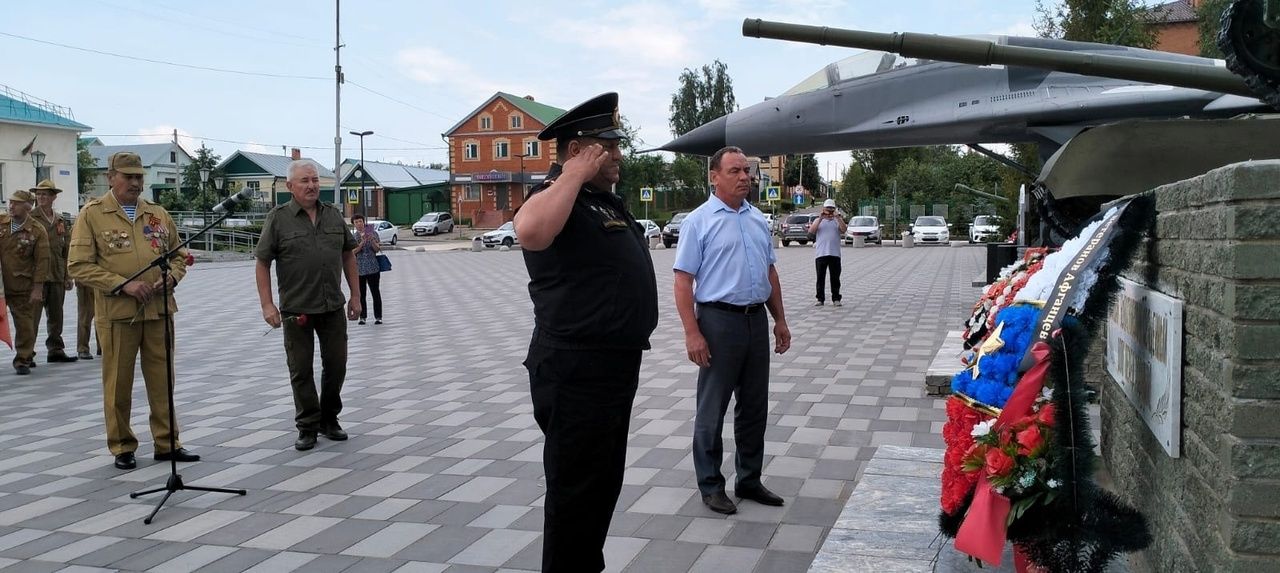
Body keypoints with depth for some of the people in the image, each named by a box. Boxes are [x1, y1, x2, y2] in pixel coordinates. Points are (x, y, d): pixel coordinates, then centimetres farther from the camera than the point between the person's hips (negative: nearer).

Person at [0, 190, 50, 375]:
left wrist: (38, 288, -10)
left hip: (22, 287, -3)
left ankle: (23, 360, 12)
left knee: (25, 324, 2)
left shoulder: (37, 231, -6)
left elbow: (42, 261, -7)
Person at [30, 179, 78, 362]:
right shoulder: (30, 218, -2)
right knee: (33, 315, -4)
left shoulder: (62, 221, 13)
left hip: (57, 275, 5)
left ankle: (55, 350, 17)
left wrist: (68, 276, 12)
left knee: (56, 315, 10)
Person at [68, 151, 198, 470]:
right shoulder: (92, 214, -1)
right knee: (118, 384, 5)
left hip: (159, 311, 4)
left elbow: (178, 255, 18)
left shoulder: (158, 214, 12)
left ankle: (167, 443, 17)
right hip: (117, 314, -3)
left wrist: (171, 277, -4)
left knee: (163, 380, 8)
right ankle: (122, 447, 18)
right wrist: (123, 284, -16)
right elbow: (79, 266, -7)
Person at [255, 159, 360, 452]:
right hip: (296, 309, -3)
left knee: (336, 365, 9)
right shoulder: (278, 218, -4)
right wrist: (267, 304, -10)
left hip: (333, 307, 3)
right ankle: (307, 427, 16)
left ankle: (329, 419, 26)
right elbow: (262, 263, -4)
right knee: (301, 370, 4)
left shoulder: (334, 215, 7)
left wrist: (354, 296, 10)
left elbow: (348, 255, 14)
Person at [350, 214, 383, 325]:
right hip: (358, 269, 1)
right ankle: (362, 317, 10)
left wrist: (372, 240, -18)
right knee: (361, 294, 3)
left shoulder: (372, 233, 3)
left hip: (372, 268, -1)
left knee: (376, 292, -1)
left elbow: (377, 250, -1)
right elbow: (353, 251, -6)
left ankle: (378, 317, 3)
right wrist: (362, 242, -18)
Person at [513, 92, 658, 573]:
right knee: (576, 490, 1)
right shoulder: (558, 199, -14)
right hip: (577, 371, -10)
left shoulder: (607, 200, 15)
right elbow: (530, 231, -40)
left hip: (616, 364, 10)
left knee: (604, 483, 21)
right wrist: (576, 173, -29)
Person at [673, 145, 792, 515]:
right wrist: (692, 333, -18)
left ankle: (749, 480, 26)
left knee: (755, 406, 13)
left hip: (756, 320, 6)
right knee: (712, 410, 3)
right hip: (719, 320, -6)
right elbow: (683, 281, -12)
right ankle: (710, 486, 15)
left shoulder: (758, 220, 12)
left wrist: (780, 320, 15)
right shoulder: (699, 221, -7)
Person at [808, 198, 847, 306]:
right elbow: (811, 231, -5)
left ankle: (836, 299, 9)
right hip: (820, 254, 0)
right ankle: (820, 299, 6)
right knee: (820, 278, 2)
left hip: (834, 254, 0)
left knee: (835, 278, 3)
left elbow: (844, 230, -5)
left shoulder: (838, 220, 12)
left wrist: (838, 218, -16)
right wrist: (820, 219, -12)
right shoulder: (818, 220, 12)